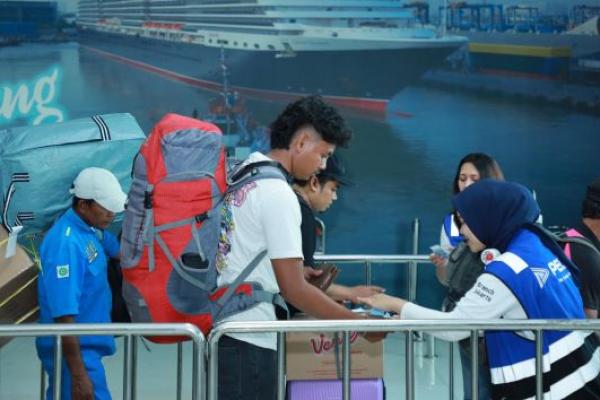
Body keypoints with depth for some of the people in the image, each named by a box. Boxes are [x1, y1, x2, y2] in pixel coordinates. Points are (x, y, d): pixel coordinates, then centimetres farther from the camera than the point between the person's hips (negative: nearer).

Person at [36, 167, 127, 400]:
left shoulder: (92, 229, 5)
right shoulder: (66, 244, -22)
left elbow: (119, 252, 28)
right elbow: (64, 315, -26)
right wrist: (78, 376, -26)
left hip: (87, 345, 9)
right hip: (74, 352, -9)